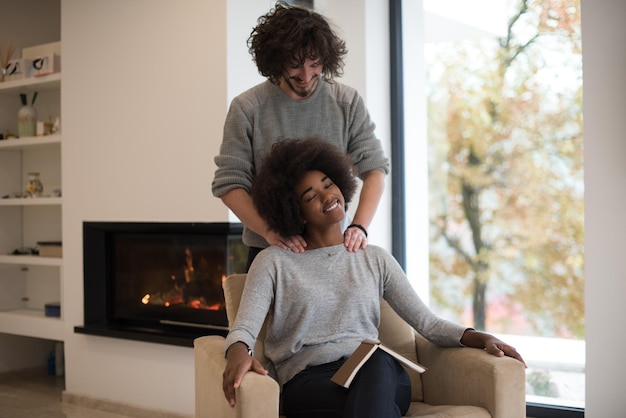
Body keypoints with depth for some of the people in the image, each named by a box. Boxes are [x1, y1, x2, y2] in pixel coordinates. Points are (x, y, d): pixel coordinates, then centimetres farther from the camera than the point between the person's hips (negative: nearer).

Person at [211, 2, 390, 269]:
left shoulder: (347, 102, -2)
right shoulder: (246, 108, -7)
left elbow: (373, 167, -3)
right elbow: (229, 183, -8)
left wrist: (359, 226, -19)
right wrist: (269, 230, -23)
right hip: (269, 252, -1)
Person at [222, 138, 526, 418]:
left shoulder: (375, 259, 19)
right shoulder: (273, 262, 10)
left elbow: (426, 321, 13)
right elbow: (243, 327, -3)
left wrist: (481, 338, -5)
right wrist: (238, 353, -28)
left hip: (380, 375, 2)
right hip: (310, 382, -2)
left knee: (377, 361, -37)